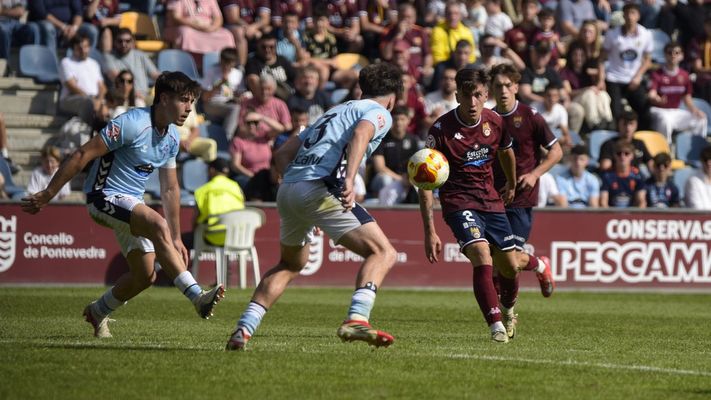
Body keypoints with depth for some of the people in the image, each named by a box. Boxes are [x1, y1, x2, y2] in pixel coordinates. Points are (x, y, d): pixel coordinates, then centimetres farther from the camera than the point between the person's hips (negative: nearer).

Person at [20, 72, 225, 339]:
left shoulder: (172, 137, 6)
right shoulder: (132, 124, -21)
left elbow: (170, 189, 16)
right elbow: (82, 156, -19)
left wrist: (176, 239, 15)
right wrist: (47, 195, -19)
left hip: (133, 203, 9)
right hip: (105, 196, -9)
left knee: (145, 275, 6)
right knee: (158, 225, -33)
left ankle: (97, 313, 32)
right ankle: (197, 297, -41)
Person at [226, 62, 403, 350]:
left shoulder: (335, 112, 33)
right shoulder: (379, 113, 10)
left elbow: (283, 154, 29)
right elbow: (360, 134, -16)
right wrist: (349, 180, -28)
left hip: (287, 188, 8)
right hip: (320, 188, -8)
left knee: (291, 264, 29)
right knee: (383, 252, -7)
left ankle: (244, 329, 19)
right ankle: (356, 319, -28)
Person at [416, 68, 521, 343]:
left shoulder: (495, 122, -4)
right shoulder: (441, 129, -18)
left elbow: (506, 151, 21)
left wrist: (511, 184, 37)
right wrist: (430, 231, -21)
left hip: (491, 199, 5)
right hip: (458, 201, -5)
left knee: (510, 266, 8)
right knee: (482, 258, -25)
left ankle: (507, 308, 41)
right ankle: (496, 325, -23)